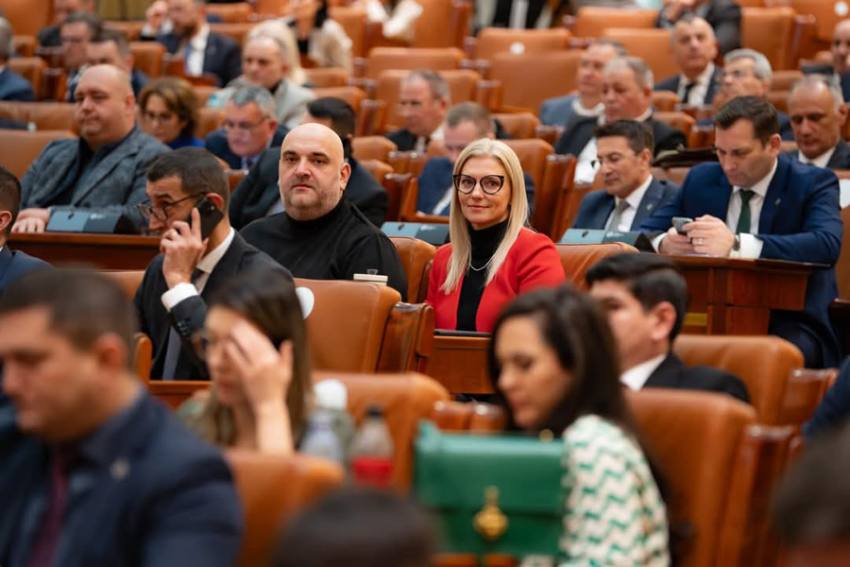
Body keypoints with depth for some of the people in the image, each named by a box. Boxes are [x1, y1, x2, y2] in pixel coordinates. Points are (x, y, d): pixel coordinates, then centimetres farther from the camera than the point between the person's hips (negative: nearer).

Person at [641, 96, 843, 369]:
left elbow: (826, 245, -22)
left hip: (788, 324, -4)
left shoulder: (814, 183, -2)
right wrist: (664, 244, -14)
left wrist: (736, 245, -35)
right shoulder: (701, 179, 12)